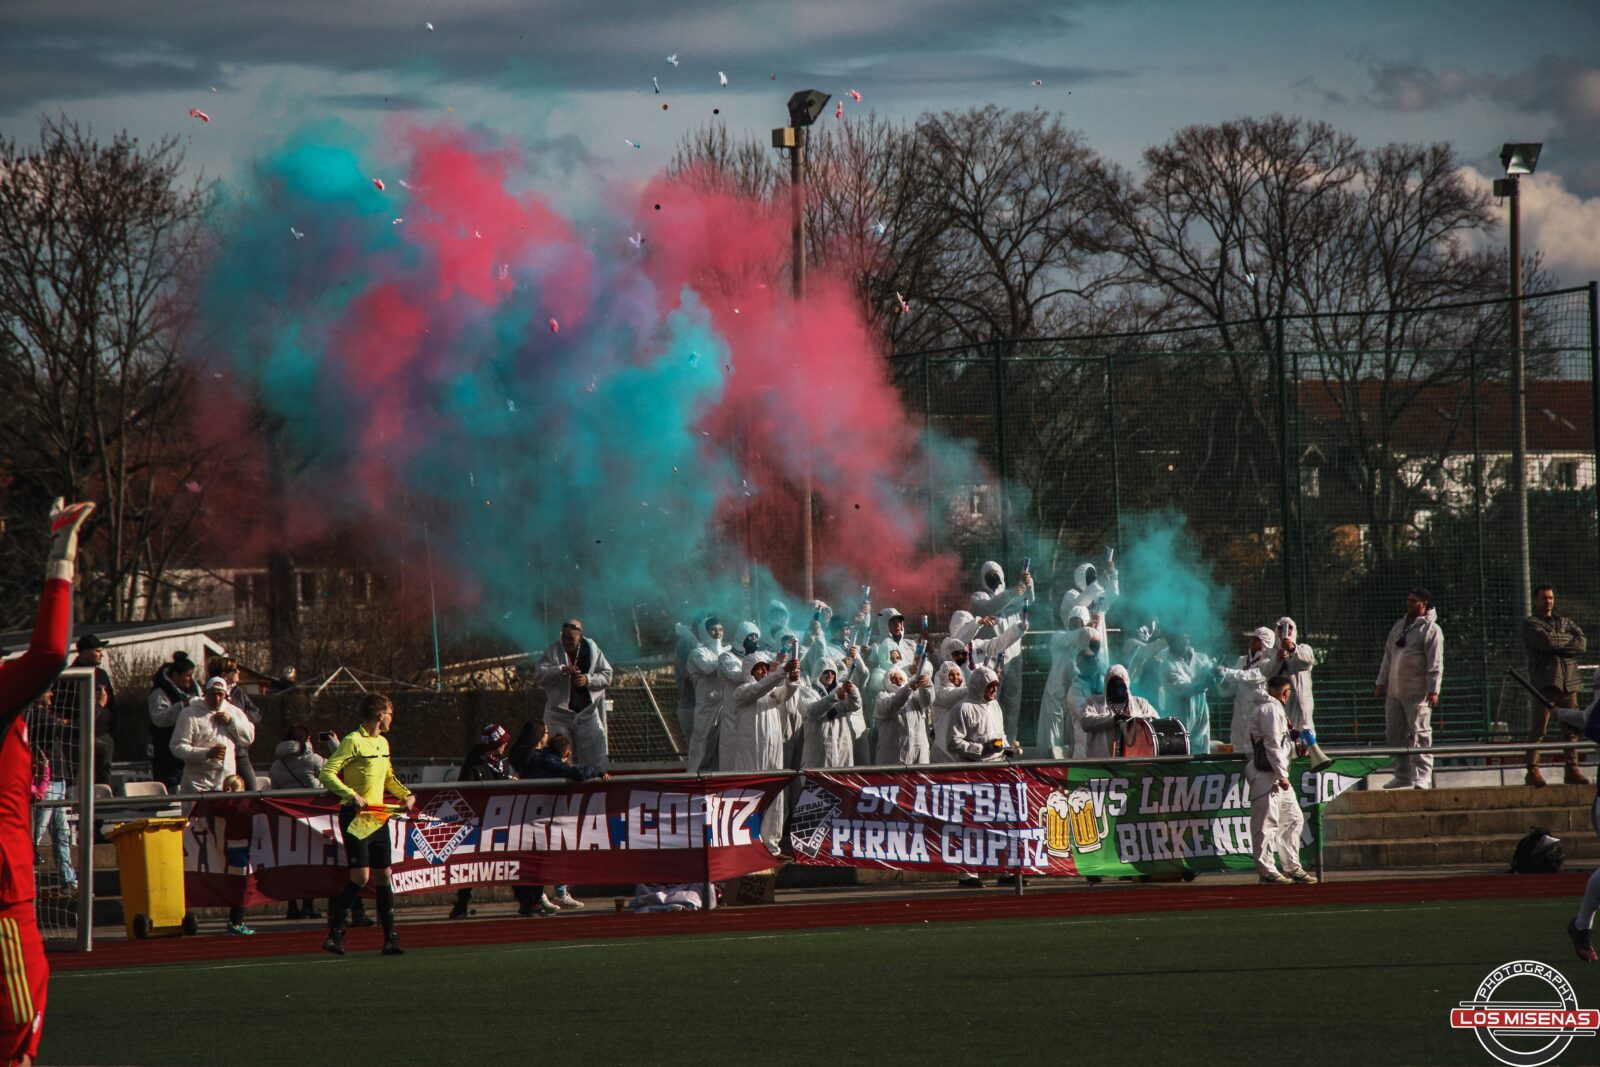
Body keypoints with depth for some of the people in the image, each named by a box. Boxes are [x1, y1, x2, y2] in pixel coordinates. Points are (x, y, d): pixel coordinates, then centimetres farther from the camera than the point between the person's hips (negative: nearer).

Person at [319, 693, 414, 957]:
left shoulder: (383, 743, 14)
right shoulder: (353, 741, -11)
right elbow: (327, 773, -17)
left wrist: (406, 794, 12)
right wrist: (351, 796, -27)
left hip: (378, 818, 8)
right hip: (355, 818, -8)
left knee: (383, 875, 5)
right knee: (360, 876, -13)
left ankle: (390, 938, 7)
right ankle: (335, 932, -4)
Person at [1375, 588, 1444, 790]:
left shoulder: (1431, 629, -5)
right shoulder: (1399, 626, 18)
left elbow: (1435, 663, -11)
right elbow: (1388, 657, 22)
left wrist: (1433, 690, -18)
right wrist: (1381, 683, 18)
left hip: (1418, 693, -8)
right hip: (1394, 691, 8)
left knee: (1420, 734, -10)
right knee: (1394, 734, 7)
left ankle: (1422, 776, -10)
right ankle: (1403, 775, 14)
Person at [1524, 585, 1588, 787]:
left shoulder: (1565, 622, 22)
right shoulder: (1530, 624, 7)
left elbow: (1582, 644, 6)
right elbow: (1546, 641, -12)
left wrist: (1558, 645, -7)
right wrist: (1569, 639, 2)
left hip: (1568, 681, 5)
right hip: (1544, 681, -5)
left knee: (1571, 730, 2)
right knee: (1539, 730, -9)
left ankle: (1571, 770, 5)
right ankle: (1532, 769, -8)